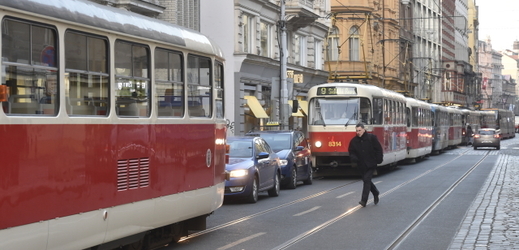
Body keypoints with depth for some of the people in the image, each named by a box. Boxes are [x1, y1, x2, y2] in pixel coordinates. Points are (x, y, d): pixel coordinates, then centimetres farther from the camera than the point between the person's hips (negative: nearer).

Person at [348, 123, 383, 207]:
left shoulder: (371, 138, -5)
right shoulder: (354, 141, 4)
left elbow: (379, 149, -1)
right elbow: (351, 152, 11)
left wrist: (379, 160, -8)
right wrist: (353, 158, -11)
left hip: (371, 164, -5)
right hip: (361, 165, 5)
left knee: (367, 180, -14)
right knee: (366, 181, 14)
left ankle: (364, 200, -15)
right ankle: (375, 193, 39)